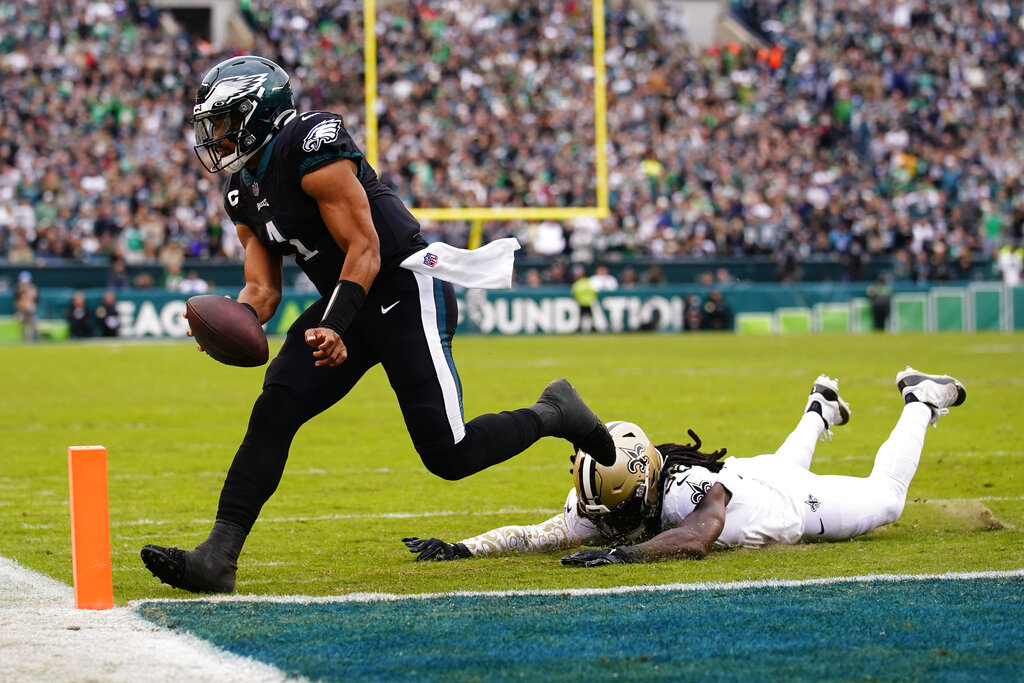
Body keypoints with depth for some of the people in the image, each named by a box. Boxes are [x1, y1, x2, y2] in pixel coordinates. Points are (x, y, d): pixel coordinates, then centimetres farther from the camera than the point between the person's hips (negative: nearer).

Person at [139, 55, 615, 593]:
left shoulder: (312, 148, -19)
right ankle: (217, 557, -14)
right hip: (346, 303, 8)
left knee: (449, 454, -10)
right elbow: (262, 290, 9)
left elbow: (365, 251, -20)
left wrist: (334, 326, -30)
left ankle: (555, 414, 16)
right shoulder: (243, 191, 10)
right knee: (274, 411, -10)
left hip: (406, 290, -8)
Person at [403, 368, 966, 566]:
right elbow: (535, 536, -35)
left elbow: (698, 537, -68)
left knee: (884, 498, 18)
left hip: (794, 503, -6)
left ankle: (919, 401, 40)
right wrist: (461, 548, -48)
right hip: (743, 478, 6)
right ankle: (819, 414, 64)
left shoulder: (691, 489, -49)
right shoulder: (602, 507, -32)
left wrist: (623, 552, -79)